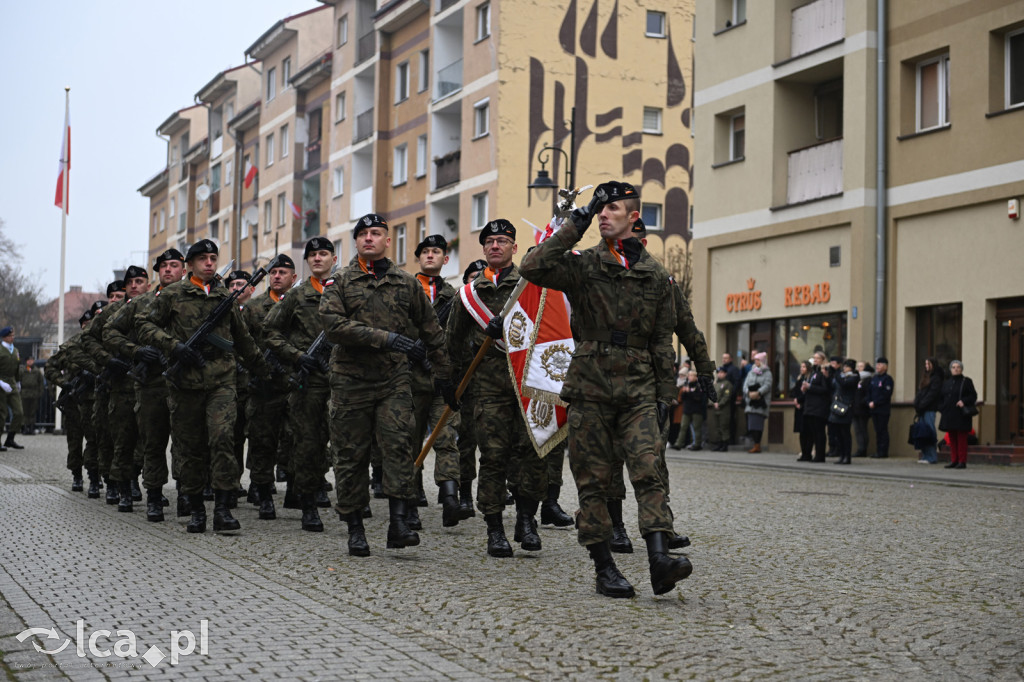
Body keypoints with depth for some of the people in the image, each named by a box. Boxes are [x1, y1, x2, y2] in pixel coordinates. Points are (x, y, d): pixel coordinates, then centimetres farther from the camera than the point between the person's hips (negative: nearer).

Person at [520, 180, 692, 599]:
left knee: (648, 470, -13)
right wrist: (573, 228, -9)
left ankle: (659, 559, -20)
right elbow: (533, 268, -14)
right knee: (593, 479, 1)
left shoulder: (656, 277, 11)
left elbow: (662, 342, 13)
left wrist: (664, 395, 8)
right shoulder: (582, 265, 5)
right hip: (590, 387, -1)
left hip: (638, 390, 1)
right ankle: (604, 567, 9)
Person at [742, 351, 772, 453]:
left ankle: (757, 445, -12)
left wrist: (758, 393, -21)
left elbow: (767, 385, -9)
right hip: (751, 401, 5)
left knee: (757, 424, -12)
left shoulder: (767, 373, 5)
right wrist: (749, 393, -11)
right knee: (751, 423, -2)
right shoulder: (751, 372, 19)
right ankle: (755, 444, 2)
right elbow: (745, 385, 9)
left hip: (761, 402, -5)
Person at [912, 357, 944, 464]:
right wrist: (916, 405, 6)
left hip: (929, 410, -8)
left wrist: (920, 406, -15)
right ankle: (925, 455, 10)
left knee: (928, 433, -8)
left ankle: (931, 457, -6)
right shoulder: (926, 377, 19)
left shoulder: (936, 379, -7)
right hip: (922, 410, 8)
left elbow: (931, 395, -14)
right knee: (923, 433, 7)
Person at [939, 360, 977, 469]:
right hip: (949, 414, 5)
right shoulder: (946, 383, 15)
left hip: (961, 414, -5)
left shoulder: (966, 381, 1)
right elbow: (942, 398, 18)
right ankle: (954, 460, 11)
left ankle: (962, 461, -3)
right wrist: (942, 411, 8)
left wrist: (964, 401, -19)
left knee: (961, 438, -5)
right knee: (952, 439, 6)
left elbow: (973, 396, -3)